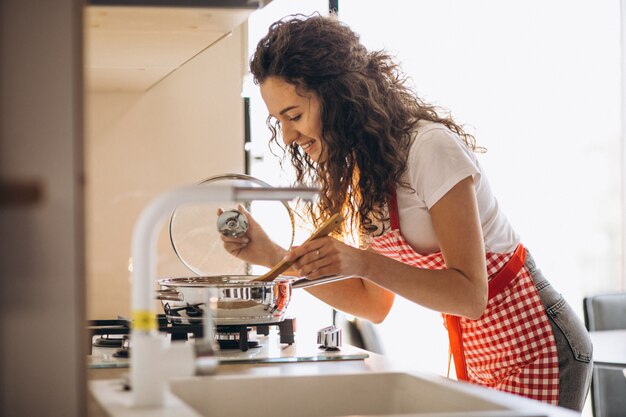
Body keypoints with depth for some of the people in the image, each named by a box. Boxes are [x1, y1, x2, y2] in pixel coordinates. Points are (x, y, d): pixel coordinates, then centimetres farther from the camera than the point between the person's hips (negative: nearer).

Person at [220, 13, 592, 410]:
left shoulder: (431, 148, -21)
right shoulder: (364, 171, 4)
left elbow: (470, 295, -24)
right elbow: (375, 304, 3)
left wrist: (363, 263, -34)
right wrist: (273, 255, -4)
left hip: (533, 346, -7)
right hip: (476, 356, 8)